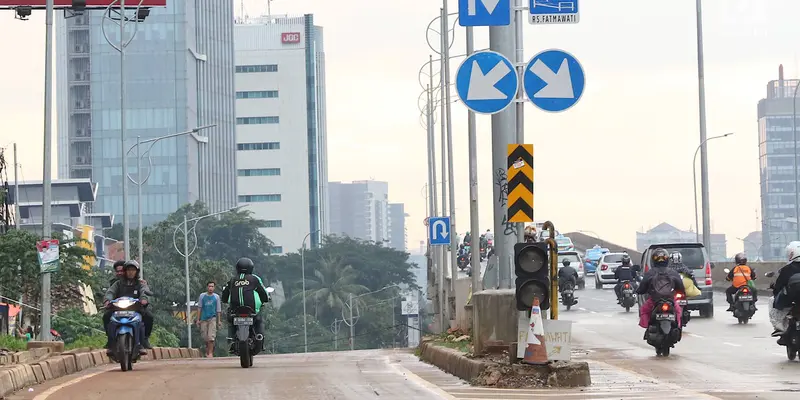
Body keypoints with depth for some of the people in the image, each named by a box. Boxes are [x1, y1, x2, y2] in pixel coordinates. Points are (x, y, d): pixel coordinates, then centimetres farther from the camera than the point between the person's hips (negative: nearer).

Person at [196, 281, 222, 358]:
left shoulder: (216, 297, 5)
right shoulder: (202, 296, 6)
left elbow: (218, 310, 10)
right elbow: (200, 308, 10)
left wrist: (218, 321, 9)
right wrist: (198, 319, 7)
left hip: (212, 318, -1)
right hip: (203, 319, 1)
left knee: (211, 337, -12)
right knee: (205, 337, 5)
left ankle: (210, 353, -10)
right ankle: (207, 349, 27)